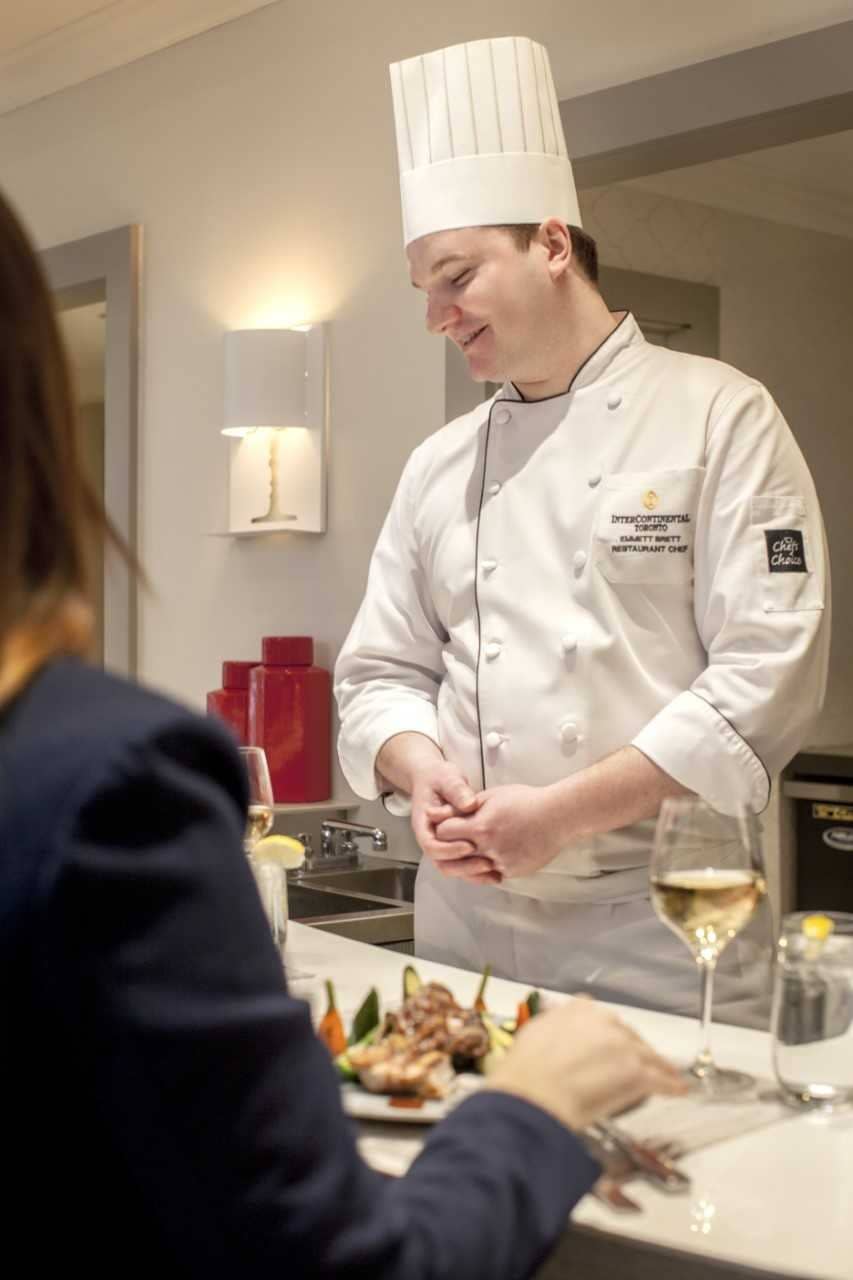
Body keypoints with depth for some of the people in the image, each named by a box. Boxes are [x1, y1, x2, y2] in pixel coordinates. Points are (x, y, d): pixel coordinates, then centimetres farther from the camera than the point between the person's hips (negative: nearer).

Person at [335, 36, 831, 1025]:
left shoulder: (718, 417, -5)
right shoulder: (439, 466, 11)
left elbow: (770, 673, -13)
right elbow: (380, 672, 13)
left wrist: (563, 815, -17)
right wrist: (422, 773, -9)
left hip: (660, 916, -4)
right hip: (466, 911, 5)